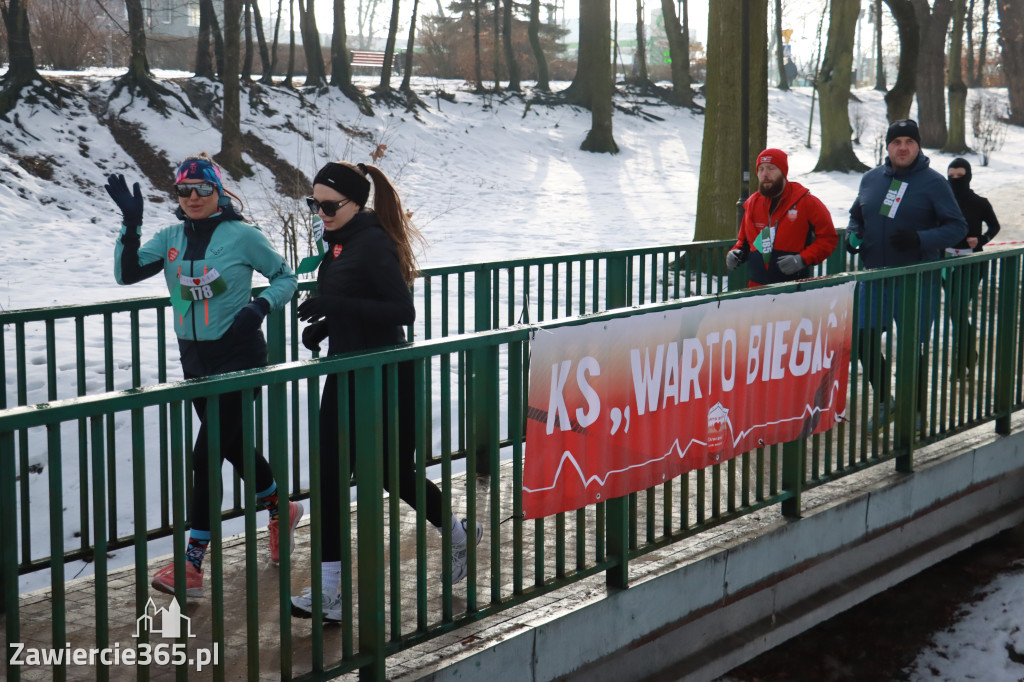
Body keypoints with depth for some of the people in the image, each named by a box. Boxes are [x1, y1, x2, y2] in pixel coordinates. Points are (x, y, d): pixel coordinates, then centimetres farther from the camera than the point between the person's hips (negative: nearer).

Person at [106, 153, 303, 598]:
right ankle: (281, 510, 45)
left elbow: (285, 276, 0)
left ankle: (191, 566, -7)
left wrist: (261, 306, -18)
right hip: (195, 359, 6)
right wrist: (131, 224, -18)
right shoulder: (171, 238, 4)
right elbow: (127, 273, -6)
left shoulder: (242, 236, -9)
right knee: (233, 446, 19)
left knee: (206, 455, -11)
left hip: (239, 357, -6)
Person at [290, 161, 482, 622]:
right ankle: (328, 590, 7)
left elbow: (403, 311, -23)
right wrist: (323, 326, 3)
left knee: (394, 473, 6)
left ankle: (457, 534, 34)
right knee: (329, 475, 3)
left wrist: (335, 306, -29)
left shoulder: (374, 243, -17)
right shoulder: (338, 242, 10)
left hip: (386, 378, -8)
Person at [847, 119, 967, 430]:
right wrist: (853, 235, 0)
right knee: (864, 340, 2)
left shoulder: (933, 182, -6)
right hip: (875, 278, 4)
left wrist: (920, 239, -22)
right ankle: (884, 402, 23)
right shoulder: (871, 179, 7)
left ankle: (915, 412, 18)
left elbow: (957, 227, -7)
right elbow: (856, 215, 22)